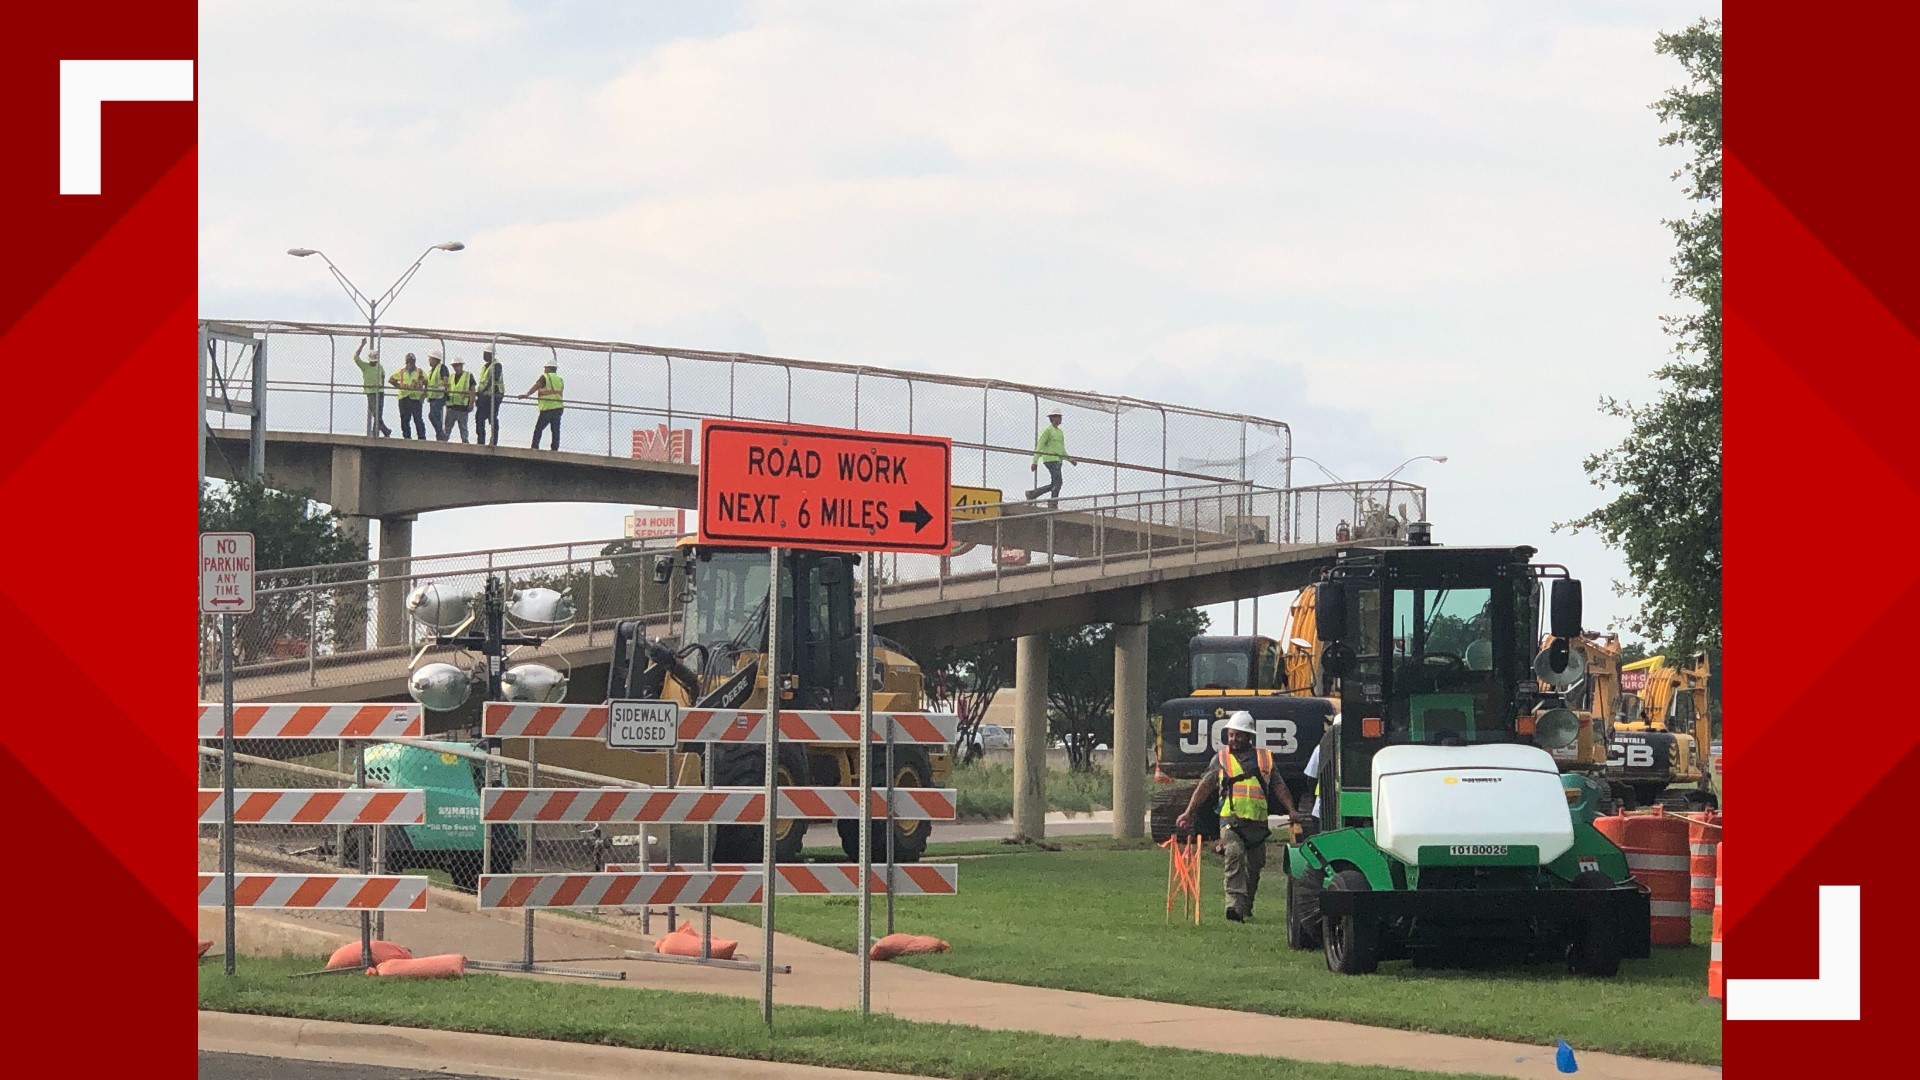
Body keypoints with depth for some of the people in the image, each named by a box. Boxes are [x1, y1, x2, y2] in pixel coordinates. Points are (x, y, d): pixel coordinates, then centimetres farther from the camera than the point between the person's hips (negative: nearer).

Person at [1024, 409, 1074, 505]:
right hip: (1050, 459, -9)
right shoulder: (1047, 430, -4)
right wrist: (1035, 462, -13)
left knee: (1053, 485, 6)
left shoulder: (1060, 432, 22)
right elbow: (1039, 446, -8)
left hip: (1058, 460, 9)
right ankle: (1053, 505, -16)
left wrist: (1070, 459, 14)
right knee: (1057, 482, -17)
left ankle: (1032, 494, 16)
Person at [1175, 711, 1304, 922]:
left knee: (1254, 867, 8)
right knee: (1234, 856, -24)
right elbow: (1205, 786, 11)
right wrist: (1189, 812, 5)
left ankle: (1246, 908, 23)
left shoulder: (1264, 758, 12)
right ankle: (1234, 904, -34)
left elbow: (1278, 786, 15)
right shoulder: (1222, 758, 10)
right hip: (1231, 819, -3)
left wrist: (1291, 810, 2)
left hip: (1257, 822, 3)